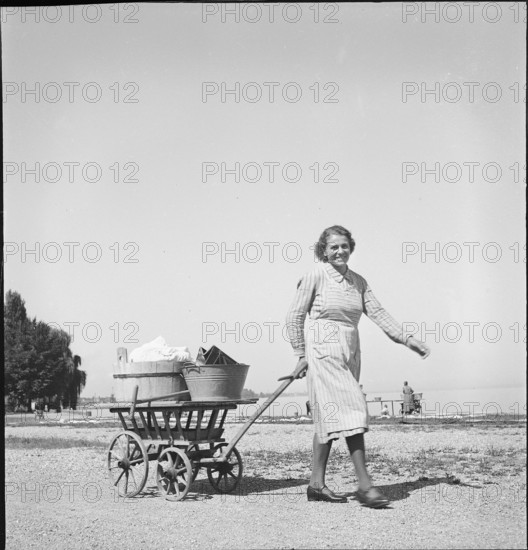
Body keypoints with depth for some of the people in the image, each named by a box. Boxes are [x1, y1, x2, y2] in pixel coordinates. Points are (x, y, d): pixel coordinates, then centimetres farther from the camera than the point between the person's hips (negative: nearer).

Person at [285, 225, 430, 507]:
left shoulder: (358, 281, 13)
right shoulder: (316, 275, -5)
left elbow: (377, 312, 6)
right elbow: (295, 316, -3)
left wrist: (406, 338, -5)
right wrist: (301, 355, -4)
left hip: (350, 351, 7)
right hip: (324, 348, -7)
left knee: (329, 417, 9)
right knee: (351, 409, -16)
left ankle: (316, 484, 15)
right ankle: (364, 485, -19)